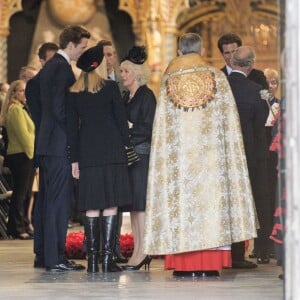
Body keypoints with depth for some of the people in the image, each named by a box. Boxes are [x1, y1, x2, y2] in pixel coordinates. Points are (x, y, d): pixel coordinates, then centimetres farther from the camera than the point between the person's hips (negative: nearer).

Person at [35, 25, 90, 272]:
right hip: (60, 144, -10)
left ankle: (45, 254, 17)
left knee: (50, 199, 13)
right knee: (60, 200, -8)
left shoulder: (48, 67, 17)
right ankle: (55, 258, -7)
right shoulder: (63, 68, -13)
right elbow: (60, 108, -20)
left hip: (46, 143, 10)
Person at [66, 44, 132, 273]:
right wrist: (126, 145, 9)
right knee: (111, 205, -2)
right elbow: (121, 119, 0)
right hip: (112, 150, -2)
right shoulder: (110, 87, 0)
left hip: (87, 152, 2)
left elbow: (72, 127, 7)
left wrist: (75, 159, 10)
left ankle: (92, 259, 0)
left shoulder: (73, 93, 6)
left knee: (92, 207, 4)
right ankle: (108, 258, -8)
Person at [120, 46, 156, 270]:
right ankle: (137, 251, 9)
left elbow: (148, 128, -12)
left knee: (140, 201, -10)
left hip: (142, 154, -8)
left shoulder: (146, 95, -6)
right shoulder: (126, 97, 17)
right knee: (132, 203, 7)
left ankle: (143, 251, -10)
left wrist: (128, 127, -14)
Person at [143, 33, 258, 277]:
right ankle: (210, 263, -3)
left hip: (179, 152, 1)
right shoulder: (216, 76, 3)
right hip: (210, 151, -1)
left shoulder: (169, 80, 6)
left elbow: (162, 125, 6)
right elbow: (229, 120, 3)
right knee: (212, 192, 1)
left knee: (181, 194, 2)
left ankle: (185, 264, -2)